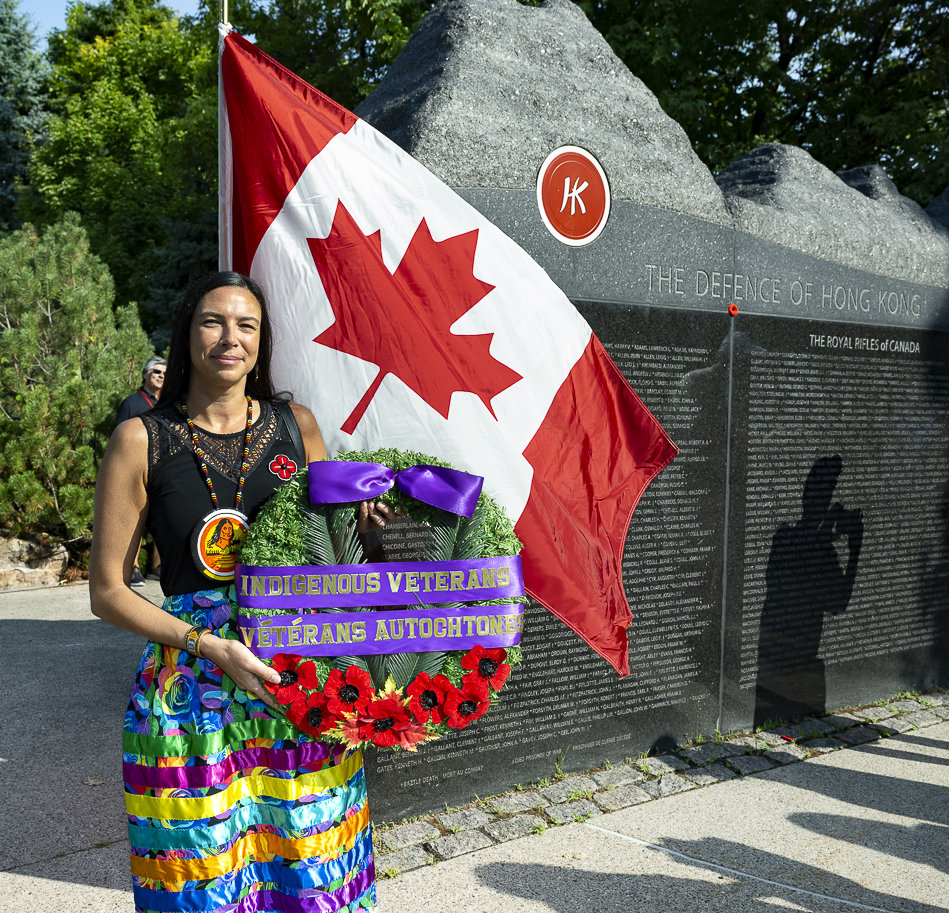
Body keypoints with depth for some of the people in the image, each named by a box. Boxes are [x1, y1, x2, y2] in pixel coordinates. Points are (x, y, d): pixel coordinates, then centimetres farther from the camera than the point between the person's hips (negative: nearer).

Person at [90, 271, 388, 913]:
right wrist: (213, 647, -14)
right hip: (193, 686, -2)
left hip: (303, 680, 3)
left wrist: (360, 518, -5)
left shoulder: (295, 425, 6)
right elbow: (108, 591, -2)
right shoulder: (143, 440, -3)